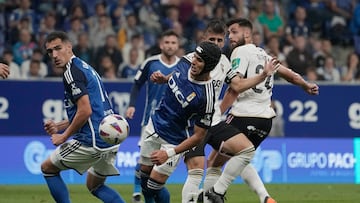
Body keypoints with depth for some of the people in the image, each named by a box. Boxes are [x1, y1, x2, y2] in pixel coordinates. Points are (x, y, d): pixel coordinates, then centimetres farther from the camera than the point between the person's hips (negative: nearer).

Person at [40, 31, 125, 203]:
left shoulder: (72, 71, -11)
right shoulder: (84, 67, 19)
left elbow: (85, 111, -20)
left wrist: (64, 136, -7)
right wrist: (59, 126, 19)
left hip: (92, 141, -9)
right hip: (110, 141, 9)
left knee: (48, 168, 9)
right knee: (94, 186, 25)